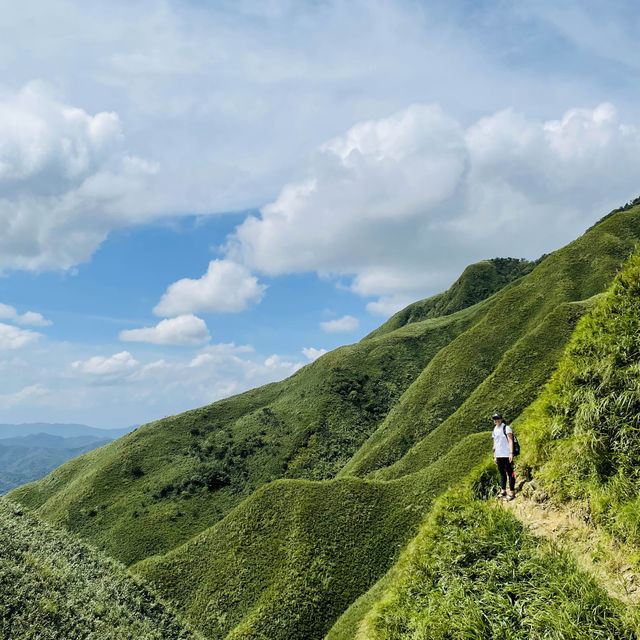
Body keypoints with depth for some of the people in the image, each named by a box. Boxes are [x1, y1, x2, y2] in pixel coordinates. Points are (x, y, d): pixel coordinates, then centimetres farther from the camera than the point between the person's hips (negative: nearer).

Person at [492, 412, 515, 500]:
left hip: (507, 455, -7)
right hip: (499, 456, 7)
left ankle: (512, 492, -1)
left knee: (510, 473, -3)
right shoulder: (495, 430, 15)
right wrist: (494, 456, 17)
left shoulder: (506, 428, -6)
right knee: (502, 473, 12)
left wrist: (511, 453, -18)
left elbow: (510, 441, -11)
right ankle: (503, 491, 19)